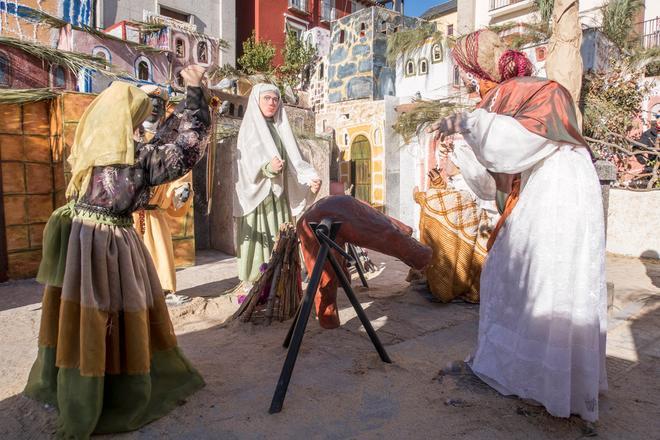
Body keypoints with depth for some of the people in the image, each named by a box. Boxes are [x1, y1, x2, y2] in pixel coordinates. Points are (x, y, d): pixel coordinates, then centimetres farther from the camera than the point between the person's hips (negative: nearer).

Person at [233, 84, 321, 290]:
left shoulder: (282, 129, 16)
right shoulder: (249, 128, 2)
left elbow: (295, 159, 5)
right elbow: (246, 164, -11)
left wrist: (311, 177, -14)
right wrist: (268, 167, -31)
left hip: (279, 196, 5)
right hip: (256, 195, -4)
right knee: (258, 239, -6)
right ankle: (253, 287, 1)